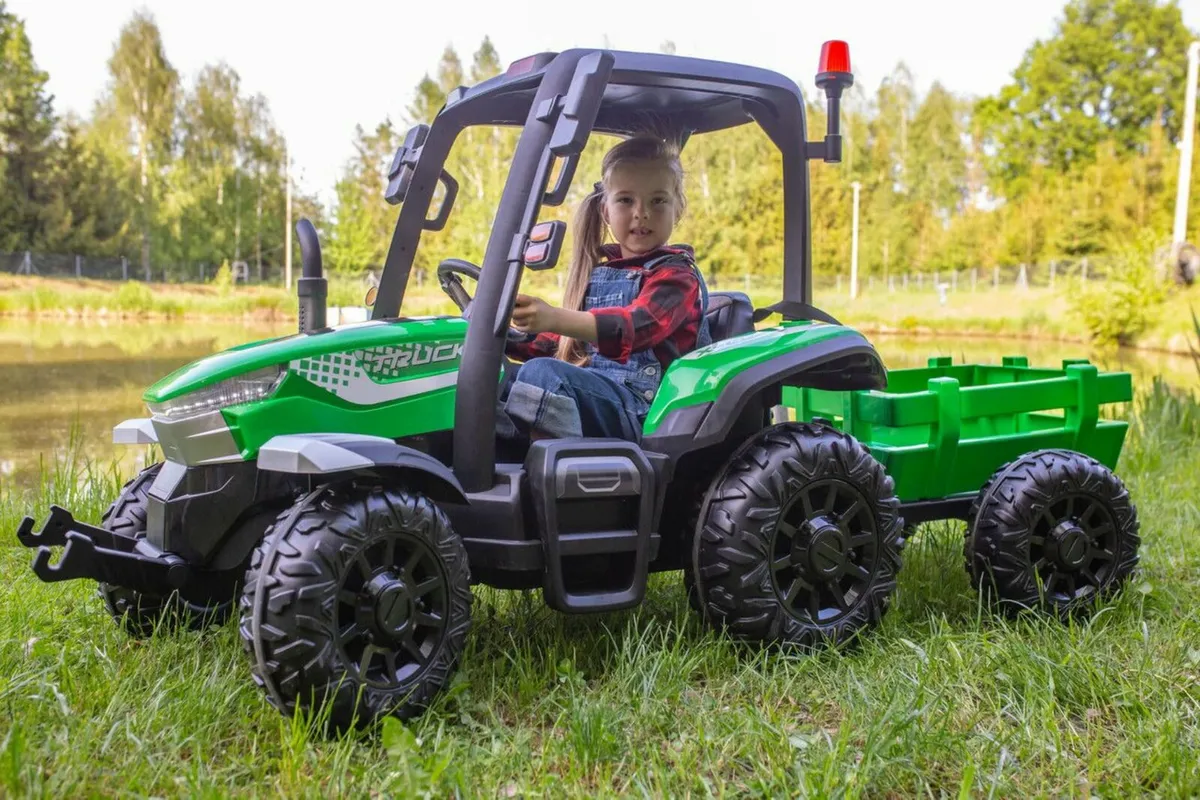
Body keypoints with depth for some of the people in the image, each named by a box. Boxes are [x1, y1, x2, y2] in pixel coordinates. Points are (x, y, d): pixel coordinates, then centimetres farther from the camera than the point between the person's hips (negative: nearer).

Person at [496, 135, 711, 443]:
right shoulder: (597, 272, 22)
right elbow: (562, 343, 31)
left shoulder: (676, 275, -1)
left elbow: (635, 327, -23)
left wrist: (556, 318, -39)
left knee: (541, 372, -30)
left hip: (638, 409, -8)